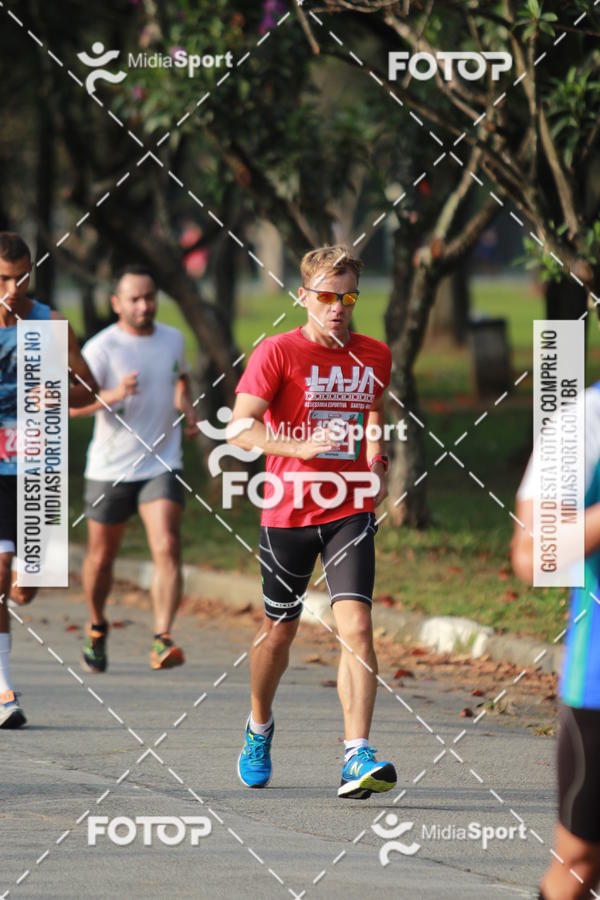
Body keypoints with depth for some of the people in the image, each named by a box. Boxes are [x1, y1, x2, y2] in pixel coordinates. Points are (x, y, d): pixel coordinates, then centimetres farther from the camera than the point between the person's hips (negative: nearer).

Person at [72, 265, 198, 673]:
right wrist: (112, 395, -38)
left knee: (167, 548, -18)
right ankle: (97, 628, 38)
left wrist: (187, 407, 8)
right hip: (110, 469, -2)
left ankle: (163, 639, -23)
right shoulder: (102, 348, -11)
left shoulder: (173, 340, 5)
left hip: (161, 466, 2)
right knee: (101, 557, 11)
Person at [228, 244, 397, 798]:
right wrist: (300, 447, -30)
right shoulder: (278, 352, -7)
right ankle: (259, 727, 40)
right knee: (280, 631, 12)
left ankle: (358, 757, -20)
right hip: (287, 513, -2)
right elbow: (240, 428, -15)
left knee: (356, 626, -16)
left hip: (351, 510, 2)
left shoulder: (375, 356, 6)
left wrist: (377, 462, 9)